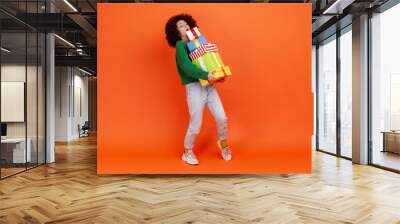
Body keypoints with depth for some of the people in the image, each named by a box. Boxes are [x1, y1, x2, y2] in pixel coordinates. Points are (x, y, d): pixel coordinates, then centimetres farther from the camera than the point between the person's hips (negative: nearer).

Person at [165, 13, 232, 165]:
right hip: (194, 88, -5)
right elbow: (187, 67, -21)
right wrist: (206, 75, -28)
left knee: (222, 118, 1)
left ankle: (223, 142, 31)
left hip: (209, 86, 5)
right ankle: (187, 153, 24)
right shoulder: (180, 46, -5)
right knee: (195, 125, 1)